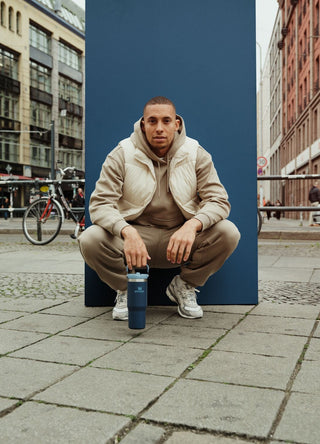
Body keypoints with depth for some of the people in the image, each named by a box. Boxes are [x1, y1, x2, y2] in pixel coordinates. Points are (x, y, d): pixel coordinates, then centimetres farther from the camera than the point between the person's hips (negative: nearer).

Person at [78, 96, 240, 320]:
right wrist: (127, 232, -36)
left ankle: (184, 286, 3)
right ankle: (126, 289, 4)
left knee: (228, 232, -24)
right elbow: (100, 203, -14)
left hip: (182, 236, 1)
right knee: (90, 239, -28)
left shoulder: (197, 155, -2)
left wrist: (193, 225, -32)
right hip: (136, 235, -1)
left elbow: (218, 200, -9)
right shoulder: (121, 155, -5)